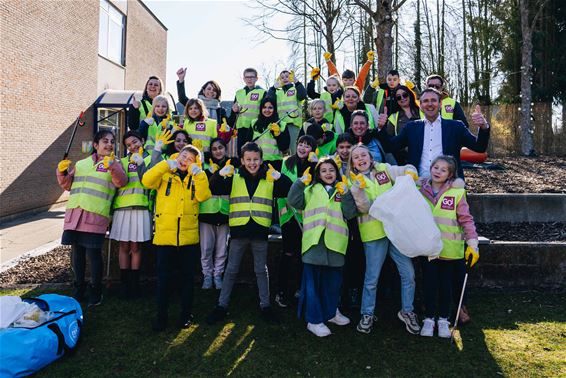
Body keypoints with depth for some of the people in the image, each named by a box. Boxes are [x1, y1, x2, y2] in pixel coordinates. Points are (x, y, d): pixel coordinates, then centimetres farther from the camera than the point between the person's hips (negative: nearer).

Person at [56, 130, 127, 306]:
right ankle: (79, 288, 27)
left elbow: (121, 182, -12)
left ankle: (96, 291, 12)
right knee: (76, 252, 11)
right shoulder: (81, 164, 18)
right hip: (74, 213, 5)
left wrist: (112, 166, -28)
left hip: (96, 215, -4)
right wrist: (62, 172, 4)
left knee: (93, 253, -4)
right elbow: (67, 185, 22)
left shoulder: (114, 164, 6)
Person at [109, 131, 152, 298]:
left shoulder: (149, 159, 8)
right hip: (122, 207, 2)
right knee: (123, 246, 5)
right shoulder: (122, 161, 15)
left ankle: (134, 283, 13)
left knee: (135, 247, 2)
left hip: (140, 207, -2)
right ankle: (124, 283, 15)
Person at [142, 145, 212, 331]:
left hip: (189, 236, 2)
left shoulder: (196, 178, 9)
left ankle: (186, 314, 24)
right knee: (163, 277, 5)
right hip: (164, 235, -2)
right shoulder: (165, 175, 5)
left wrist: (198, 173, -14)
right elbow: (147, 181, -14)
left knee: (188, 277, 10)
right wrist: (167, 164, -15)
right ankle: (161, 315, 18)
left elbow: (203, 196, -8)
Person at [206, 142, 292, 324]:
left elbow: (289, 191, -5)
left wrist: (279, 177, -21)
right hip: (239, 231, 0)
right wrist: (220, 174, -21)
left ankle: (265, 305, 25)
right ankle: (222, 305, 21)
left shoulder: (269, 180, 5)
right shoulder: (234, 179, 5)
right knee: (231, 270, 9)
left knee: (261, 270, 12)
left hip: (260, 231, 0)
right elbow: (214, 189, -3)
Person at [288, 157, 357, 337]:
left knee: (333, 280, 15)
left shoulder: (342, 190, 15)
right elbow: (294, 201, -1)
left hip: (335, 241, 3)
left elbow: (350, 213, 2)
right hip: (314, 241, -2)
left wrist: (345, 194, -10)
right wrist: (301, 182, -10)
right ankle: (314, 320, 8)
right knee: (313, 280, -1)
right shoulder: (311, 190, 11)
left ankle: (330, 312, 35)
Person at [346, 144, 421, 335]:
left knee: (408, 273, 6)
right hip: (373, 233, -2)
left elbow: (409, 170, 6)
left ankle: (407, 311, 26)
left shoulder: (384, 169, 5)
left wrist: (410, 173, -16)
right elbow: (364, 208, -9)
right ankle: (367, 314, 23)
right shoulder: (353, 181, 1)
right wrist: (358, 188, -25)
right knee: (372, 278, 5)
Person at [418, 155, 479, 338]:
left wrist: (472, 244, -14)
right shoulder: (420, 190, 2)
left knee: (445, 285, 11)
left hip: (449, 248, -1)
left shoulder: (457, 192, -7)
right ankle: (429, 318, 23)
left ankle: (443, 319, 27)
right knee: (429, 284, 9)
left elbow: (466, 219, -8)